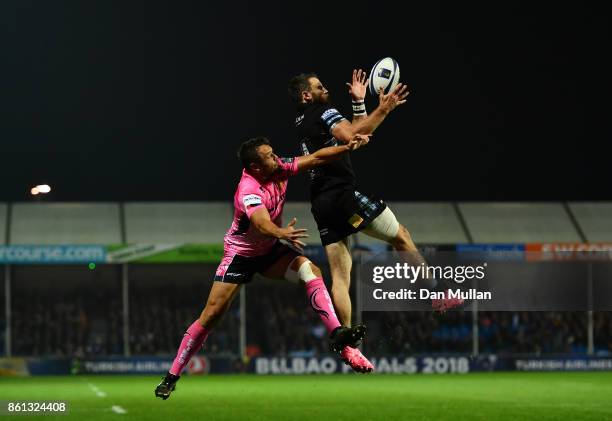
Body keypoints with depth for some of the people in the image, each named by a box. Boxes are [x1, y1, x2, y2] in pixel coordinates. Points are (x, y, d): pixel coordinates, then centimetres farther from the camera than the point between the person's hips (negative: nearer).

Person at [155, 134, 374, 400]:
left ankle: (338, 338, -27)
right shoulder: (248, 191, -32)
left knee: (311, 271, -21)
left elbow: (315, 158, -5)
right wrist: (283, 234, -69)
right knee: (212, 314, -9)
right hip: (240, 255, -6)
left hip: (270, 250, 6)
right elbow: (263, 224, -49)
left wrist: (348, 147, -17)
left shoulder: (279, 170, -12)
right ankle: (172, 376, 2)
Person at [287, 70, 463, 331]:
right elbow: (351, 136, -23)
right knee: (401, 236, 5)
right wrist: (383, 110, -23)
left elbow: (355, 133, 31)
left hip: (321, 205, 8)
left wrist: (359, 103, 28)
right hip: (343, 194, -8)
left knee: (340, 275, 3)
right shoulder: (323, 112, -2)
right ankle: (438, 294, 5)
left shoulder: (302, 124, 24)